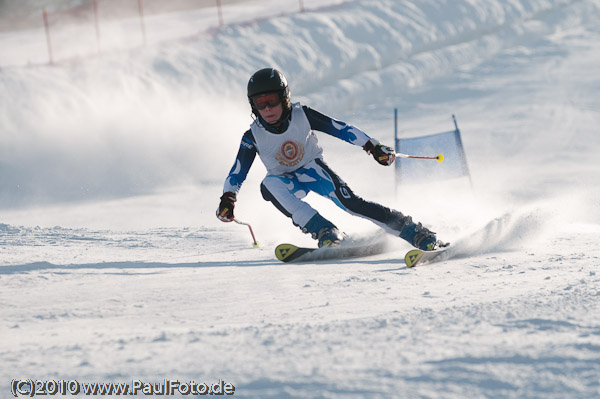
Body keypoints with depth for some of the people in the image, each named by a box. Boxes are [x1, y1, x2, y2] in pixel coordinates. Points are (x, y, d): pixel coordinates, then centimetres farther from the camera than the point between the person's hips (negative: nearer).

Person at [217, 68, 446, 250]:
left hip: (314, 169, -1)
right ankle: (326, 233, -38)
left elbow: (340, 129, -13)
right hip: (288, 182, 1)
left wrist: (371, 146, -17)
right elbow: (237, 173, -8)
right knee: (268, 185, -34)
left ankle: (417, 233, -19)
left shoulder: (302, 115, -17)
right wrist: (227, 198, -23)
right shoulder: (253, 136, -13)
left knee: (351, 203, -24)